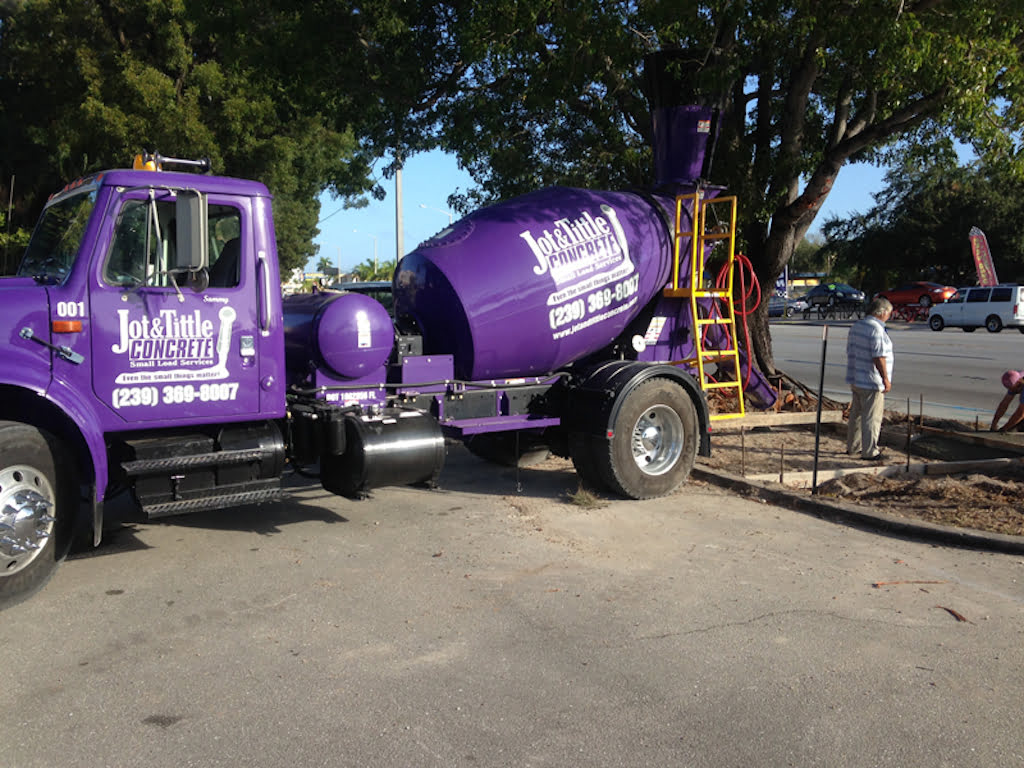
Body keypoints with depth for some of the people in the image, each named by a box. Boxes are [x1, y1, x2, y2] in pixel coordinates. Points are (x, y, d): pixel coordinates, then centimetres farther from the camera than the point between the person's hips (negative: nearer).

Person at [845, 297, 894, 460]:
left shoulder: (856, 326, 11)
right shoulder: (876, 329, -18)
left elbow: (850, 351, 19)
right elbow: (878, 357, -22)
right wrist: (886, 379, -15)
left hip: (855, 379, 9)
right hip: (872, 381, -9)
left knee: (856, 414, 17)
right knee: (872, 417, -2)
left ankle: (853, 447, 26)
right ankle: (869, 451, 3)